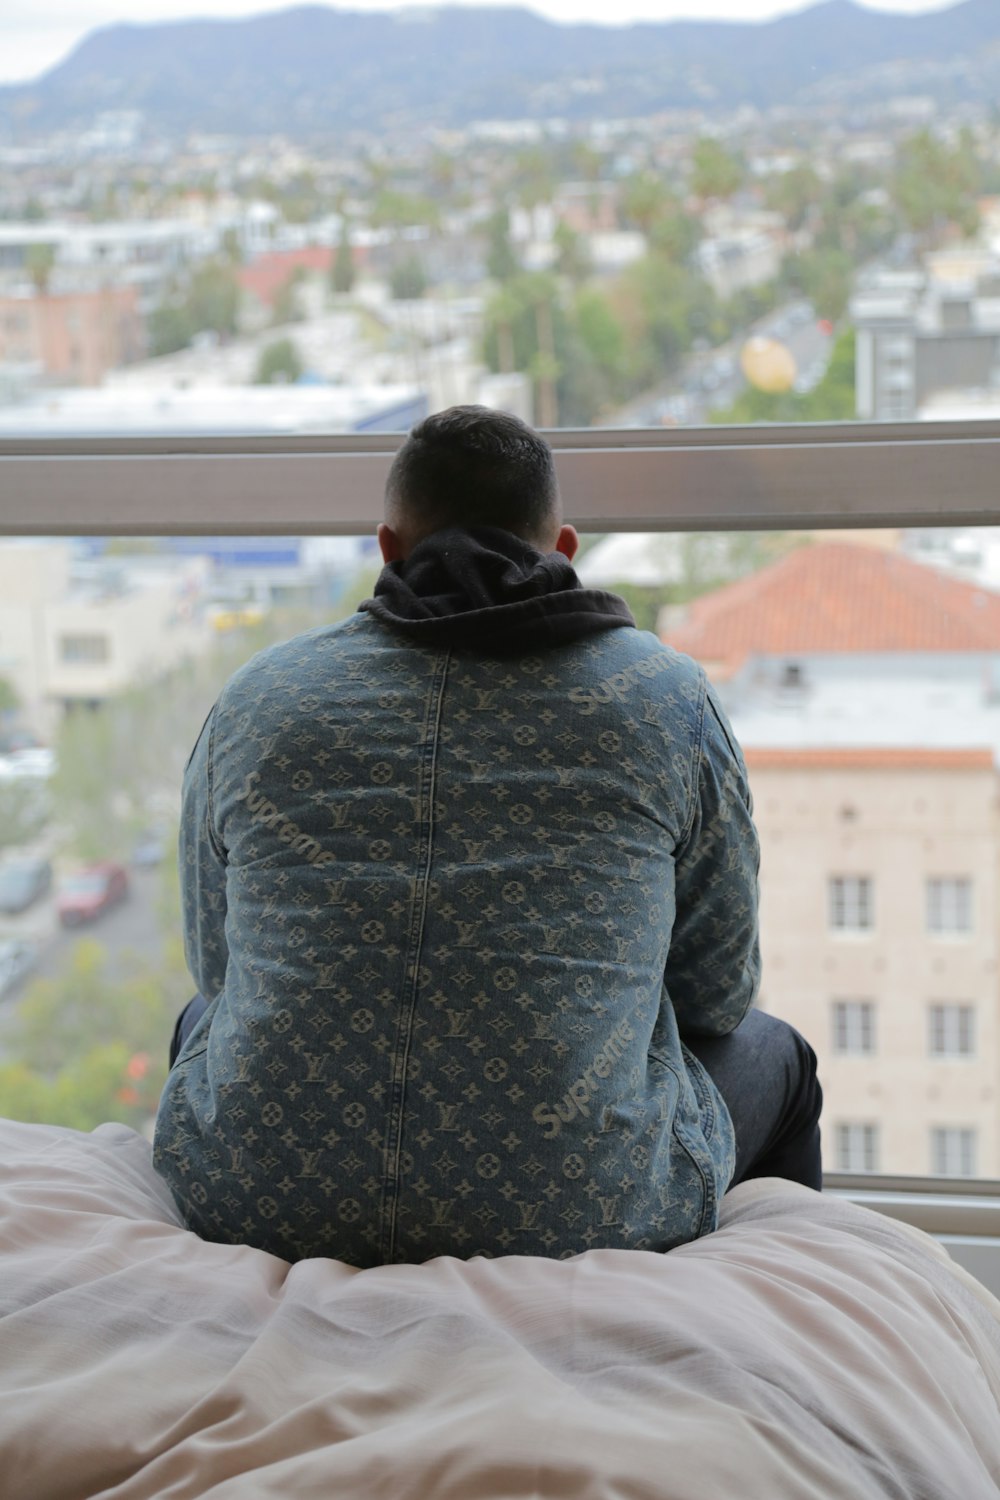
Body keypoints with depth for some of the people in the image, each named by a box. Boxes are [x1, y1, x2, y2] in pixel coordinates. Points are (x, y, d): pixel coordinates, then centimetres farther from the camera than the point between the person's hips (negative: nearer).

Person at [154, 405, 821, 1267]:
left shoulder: (256, 697, 5)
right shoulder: (669, 699, 1)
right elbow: (718, 994, 10)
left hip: (252, 1204, 2)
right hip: (571, 1214, -2)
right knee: (772, 1054, 30)